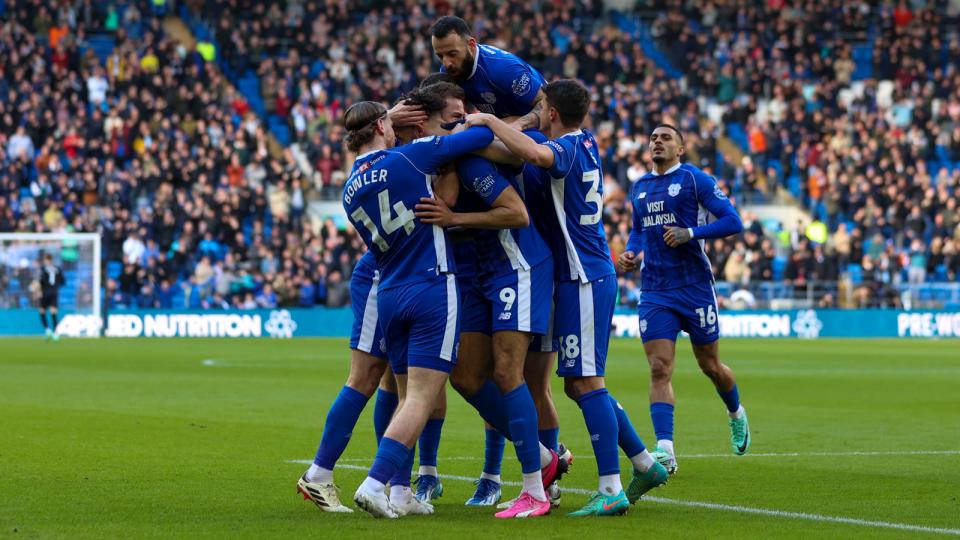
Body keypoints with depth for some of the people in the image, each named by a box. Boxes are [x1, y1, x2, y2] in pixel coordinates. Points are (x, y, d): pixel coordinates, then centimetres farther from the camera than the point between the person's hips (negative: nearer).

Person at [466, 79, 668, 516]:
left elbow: (535, 154, -40)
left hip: (582, 279, -9)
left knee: (585, 383, -9)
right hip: (592, 274, 9)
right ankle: (644, 464, 19)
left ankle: (611, 490, -10)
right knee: (579, 384, 14)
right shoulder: (585, 143, 12)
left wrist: (489, 121, -26)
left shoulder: (567, 148, -15)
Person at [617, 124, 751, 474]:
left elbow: (733, 221, -8)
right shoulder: (640, 188, 14)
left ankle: (736, 415, 40)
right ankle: (664, 450, -19)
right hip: (654, 291, 4)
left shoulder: (695, 179, -4)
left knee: (710, 366, 9)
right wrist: (630, 252, 9)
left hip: (695, 287, -4)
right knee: (659, 370, -11)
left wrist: (690, 233, -20)